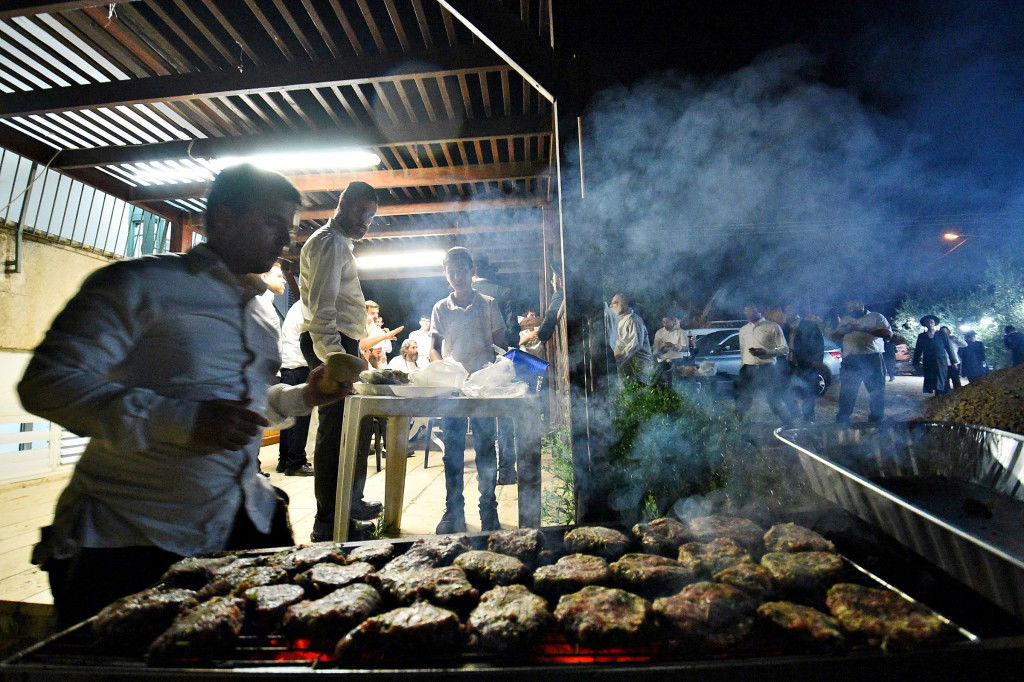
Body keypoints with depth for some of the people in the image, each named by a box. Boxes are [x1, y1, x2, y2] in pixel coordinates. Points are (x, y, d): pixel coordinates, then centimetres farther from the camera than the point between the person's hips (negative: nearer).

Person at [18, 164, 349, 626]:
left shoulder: (257, 313, 14)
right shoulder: (142, 284, -10)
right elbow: (45, 383, -17)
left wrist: (303, 397, 4)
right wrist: (184, 421, -28)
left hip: (247, 523, 7)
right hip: (131, 538, -6)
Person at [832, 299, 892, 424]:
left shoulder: (876, 317, 5)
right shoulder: (844, 320, 16)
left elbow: (888, 333, -9)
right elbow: (834, 337, 16)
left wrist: (864, 329, -19)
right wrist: (843, 330, -6)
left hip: (872, 359, -3)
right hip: (850, 361, 3)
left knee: (877, 392, 4)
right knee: (846, 393, 3)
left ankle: (876, 421, 14)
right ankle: (842, 421, 8)